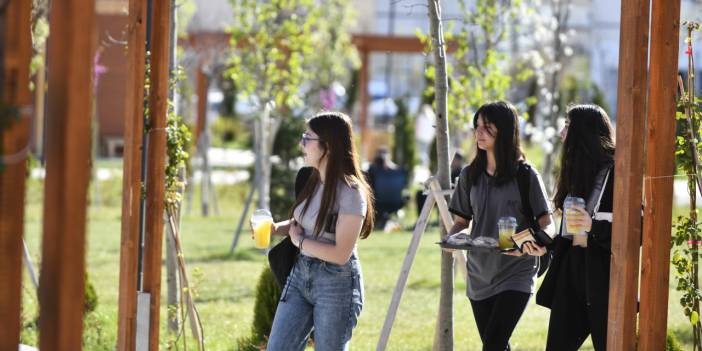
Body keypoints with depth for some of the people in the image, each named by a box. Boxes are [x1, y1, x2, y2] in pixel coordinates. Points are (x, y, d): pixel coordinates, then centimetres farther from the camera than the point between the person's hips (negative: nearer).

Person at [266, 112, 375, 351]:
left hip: (337, 284, -8)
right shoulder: (312, 181, 6)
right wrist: (275, 228, 2)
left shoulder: (350, 192, -18)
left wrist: (300, 241, -9)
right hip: (301, 275, 8)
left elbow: (341, 254, -21)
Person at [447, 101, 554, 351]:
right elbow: (461, 220, 13)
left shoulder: (526, 176, -6)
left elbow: (546, 222, -6)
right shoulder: (470, 175, 6)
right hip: (480, 274, 5)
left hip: (516, 274, -5)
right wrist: (452, 238, -10)